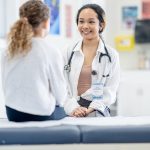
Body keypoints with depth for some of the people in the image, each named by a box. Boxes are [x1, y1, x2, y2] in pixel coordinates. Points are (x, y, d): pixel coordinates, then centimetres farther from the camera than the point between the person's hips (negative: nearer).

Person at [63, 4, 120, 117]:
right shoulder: (69, 53, 10)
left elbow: (110, 91, 0)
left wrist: (90, 110, -14)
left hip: (98, 113, -1)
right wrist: (73, 108, -13)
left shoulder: (112, 55, 6)